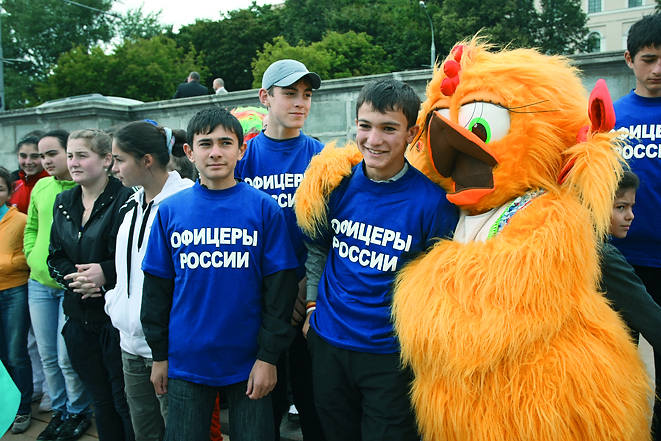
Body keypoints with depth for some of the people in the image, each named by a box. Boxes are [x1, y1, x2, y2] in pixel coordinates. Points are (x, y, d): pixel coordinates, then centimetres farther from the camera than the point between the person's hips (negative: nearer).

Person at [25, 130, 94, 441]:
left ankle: (79, 412, 23)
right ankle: (59, 411, 32)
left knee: (67, 357, 0)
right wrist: (33, 256, 5)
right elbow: (31, 227, 19)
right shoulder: (40, 187, 8)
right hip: (39, 283, 6)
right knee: (47, 354, 14)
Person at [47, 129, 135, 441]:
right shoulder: (63, 202, 11)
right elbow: (55, 257, 11)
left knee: (124, 400, 5)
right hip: (80, 318, 7)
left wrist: (105, 272, -25)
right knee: (100, 398, 18)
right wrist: (74, 276, -8)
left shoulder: (125, 200, -12)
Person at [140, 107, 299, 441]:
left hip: (248, 363, -1)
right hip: (185, 361, 2)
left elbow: (279, 288, -6)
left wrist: (268, 356, -7)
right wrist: (159, 354, 6)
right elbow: (156, 288, 5)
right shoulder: (169, 210, 0)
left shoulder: (265, 208, -7)